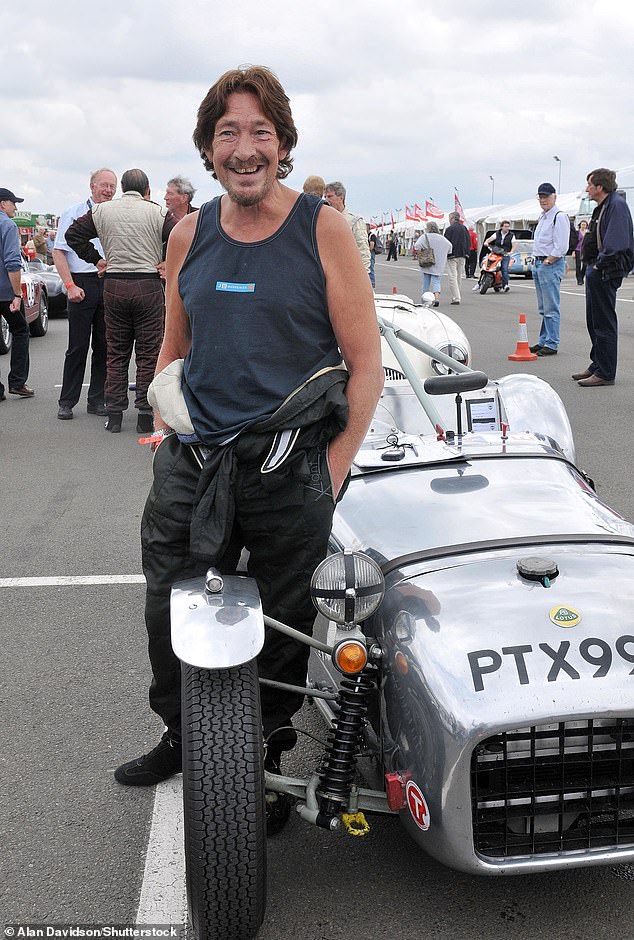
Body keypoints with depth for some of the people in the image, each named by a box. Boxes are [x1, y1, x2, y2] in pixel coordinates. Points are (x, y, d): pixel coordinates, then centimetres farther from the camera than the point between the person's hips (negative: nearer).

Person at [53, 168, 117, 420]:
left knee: (104, 346, 6)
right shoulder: (73, 214, 2)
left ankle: (97, 400, 15)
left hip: (109, 285, 4)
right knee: (78, 347, -3)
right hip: (82, 284, -4)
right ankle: (66, 402, 4)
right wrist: (70, 286, -12)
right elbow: (58, 253, -2)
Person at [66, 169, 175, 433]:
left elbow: (73, 235, 10)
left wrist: (96, 259, 12)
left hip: (114, 286, 3)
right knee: (148, 354, 3)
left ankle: (114, 414, 10)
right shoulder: (157, 212, -2)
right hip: (148, 286, -3)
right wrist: (166, 264, 1)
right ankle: (145, 415, 2)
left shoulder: (101, 210, 7)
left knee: (116, 353, 11)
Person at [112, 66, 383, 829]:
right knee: (169, 610, 12)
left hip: (291, 469, -4)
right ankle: (182, 735, 38)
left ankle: (275, 747, 31)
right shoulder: (188, 235, 8)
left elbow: (366, 363, -5)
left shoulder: (322, 229, -4)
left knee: (285, 623, 6)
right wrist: (168, 435, 11)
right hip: (193, 462, 4)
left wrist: (333, 471, -10)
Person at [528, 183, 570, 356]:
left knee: (551, 308, -9)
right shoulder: (542, 218, 19)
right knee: (543, 308, 15)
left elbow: (561, 247, -17)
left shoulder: (559, 217, -11)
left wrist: (548, 261, -14)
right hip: (538, 264, 10)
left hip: (552, 264, -10)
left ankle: (552, 344, -7)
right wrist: (537, 261, 15)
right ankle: (543, 341, 21)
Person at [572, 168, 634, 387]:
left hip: (605, 273, -10)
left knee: (604, 322, -6)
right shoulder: (602, 207, 16)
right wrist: (592, 265, 14)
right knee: (594, 320, 17)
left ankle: (605, 373, -1)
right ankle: (597, 365, 27)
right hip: (595, 271, 10)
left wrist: (600, 264, -20)